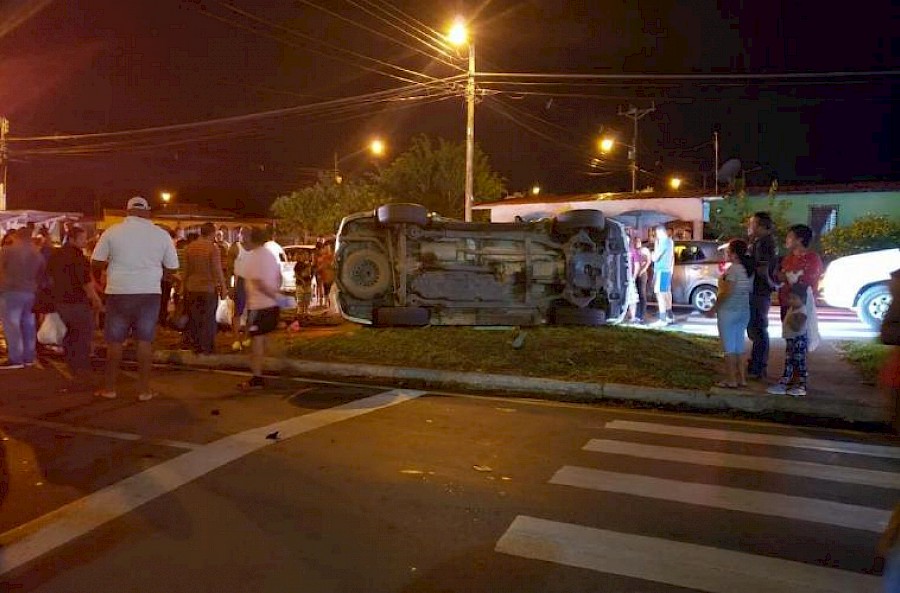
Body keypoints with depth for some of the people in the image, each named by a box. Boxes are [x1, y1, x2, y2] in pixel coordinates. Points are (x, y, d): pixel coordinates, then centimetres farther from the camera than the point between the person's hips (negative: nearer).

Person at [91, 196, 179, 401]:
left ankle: (109, 388, 19)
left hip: (119, 292, 0)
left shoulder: (112, 231, -3)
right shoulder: (161, 234, -1)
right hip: (149, 293, 1)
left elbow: (96, 262, -1)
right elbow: (172, 268, 3)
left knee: (115, 341, 10)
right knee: (145, 340, 6)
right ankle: (144, 389, 9)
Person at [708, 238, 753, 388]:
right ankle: (741, 378, 18)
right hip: (744, 311, 8)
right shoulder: (749, 269, 8)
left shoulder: (733, 269, -17)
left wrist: (714, 308, -13)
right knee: (739, 345, 14)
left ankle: (731, 380, 3)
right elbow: (750, 289, 12)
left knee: (729, 347, -1)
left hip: (728, 311, -8)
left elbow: (726, 292, -20)